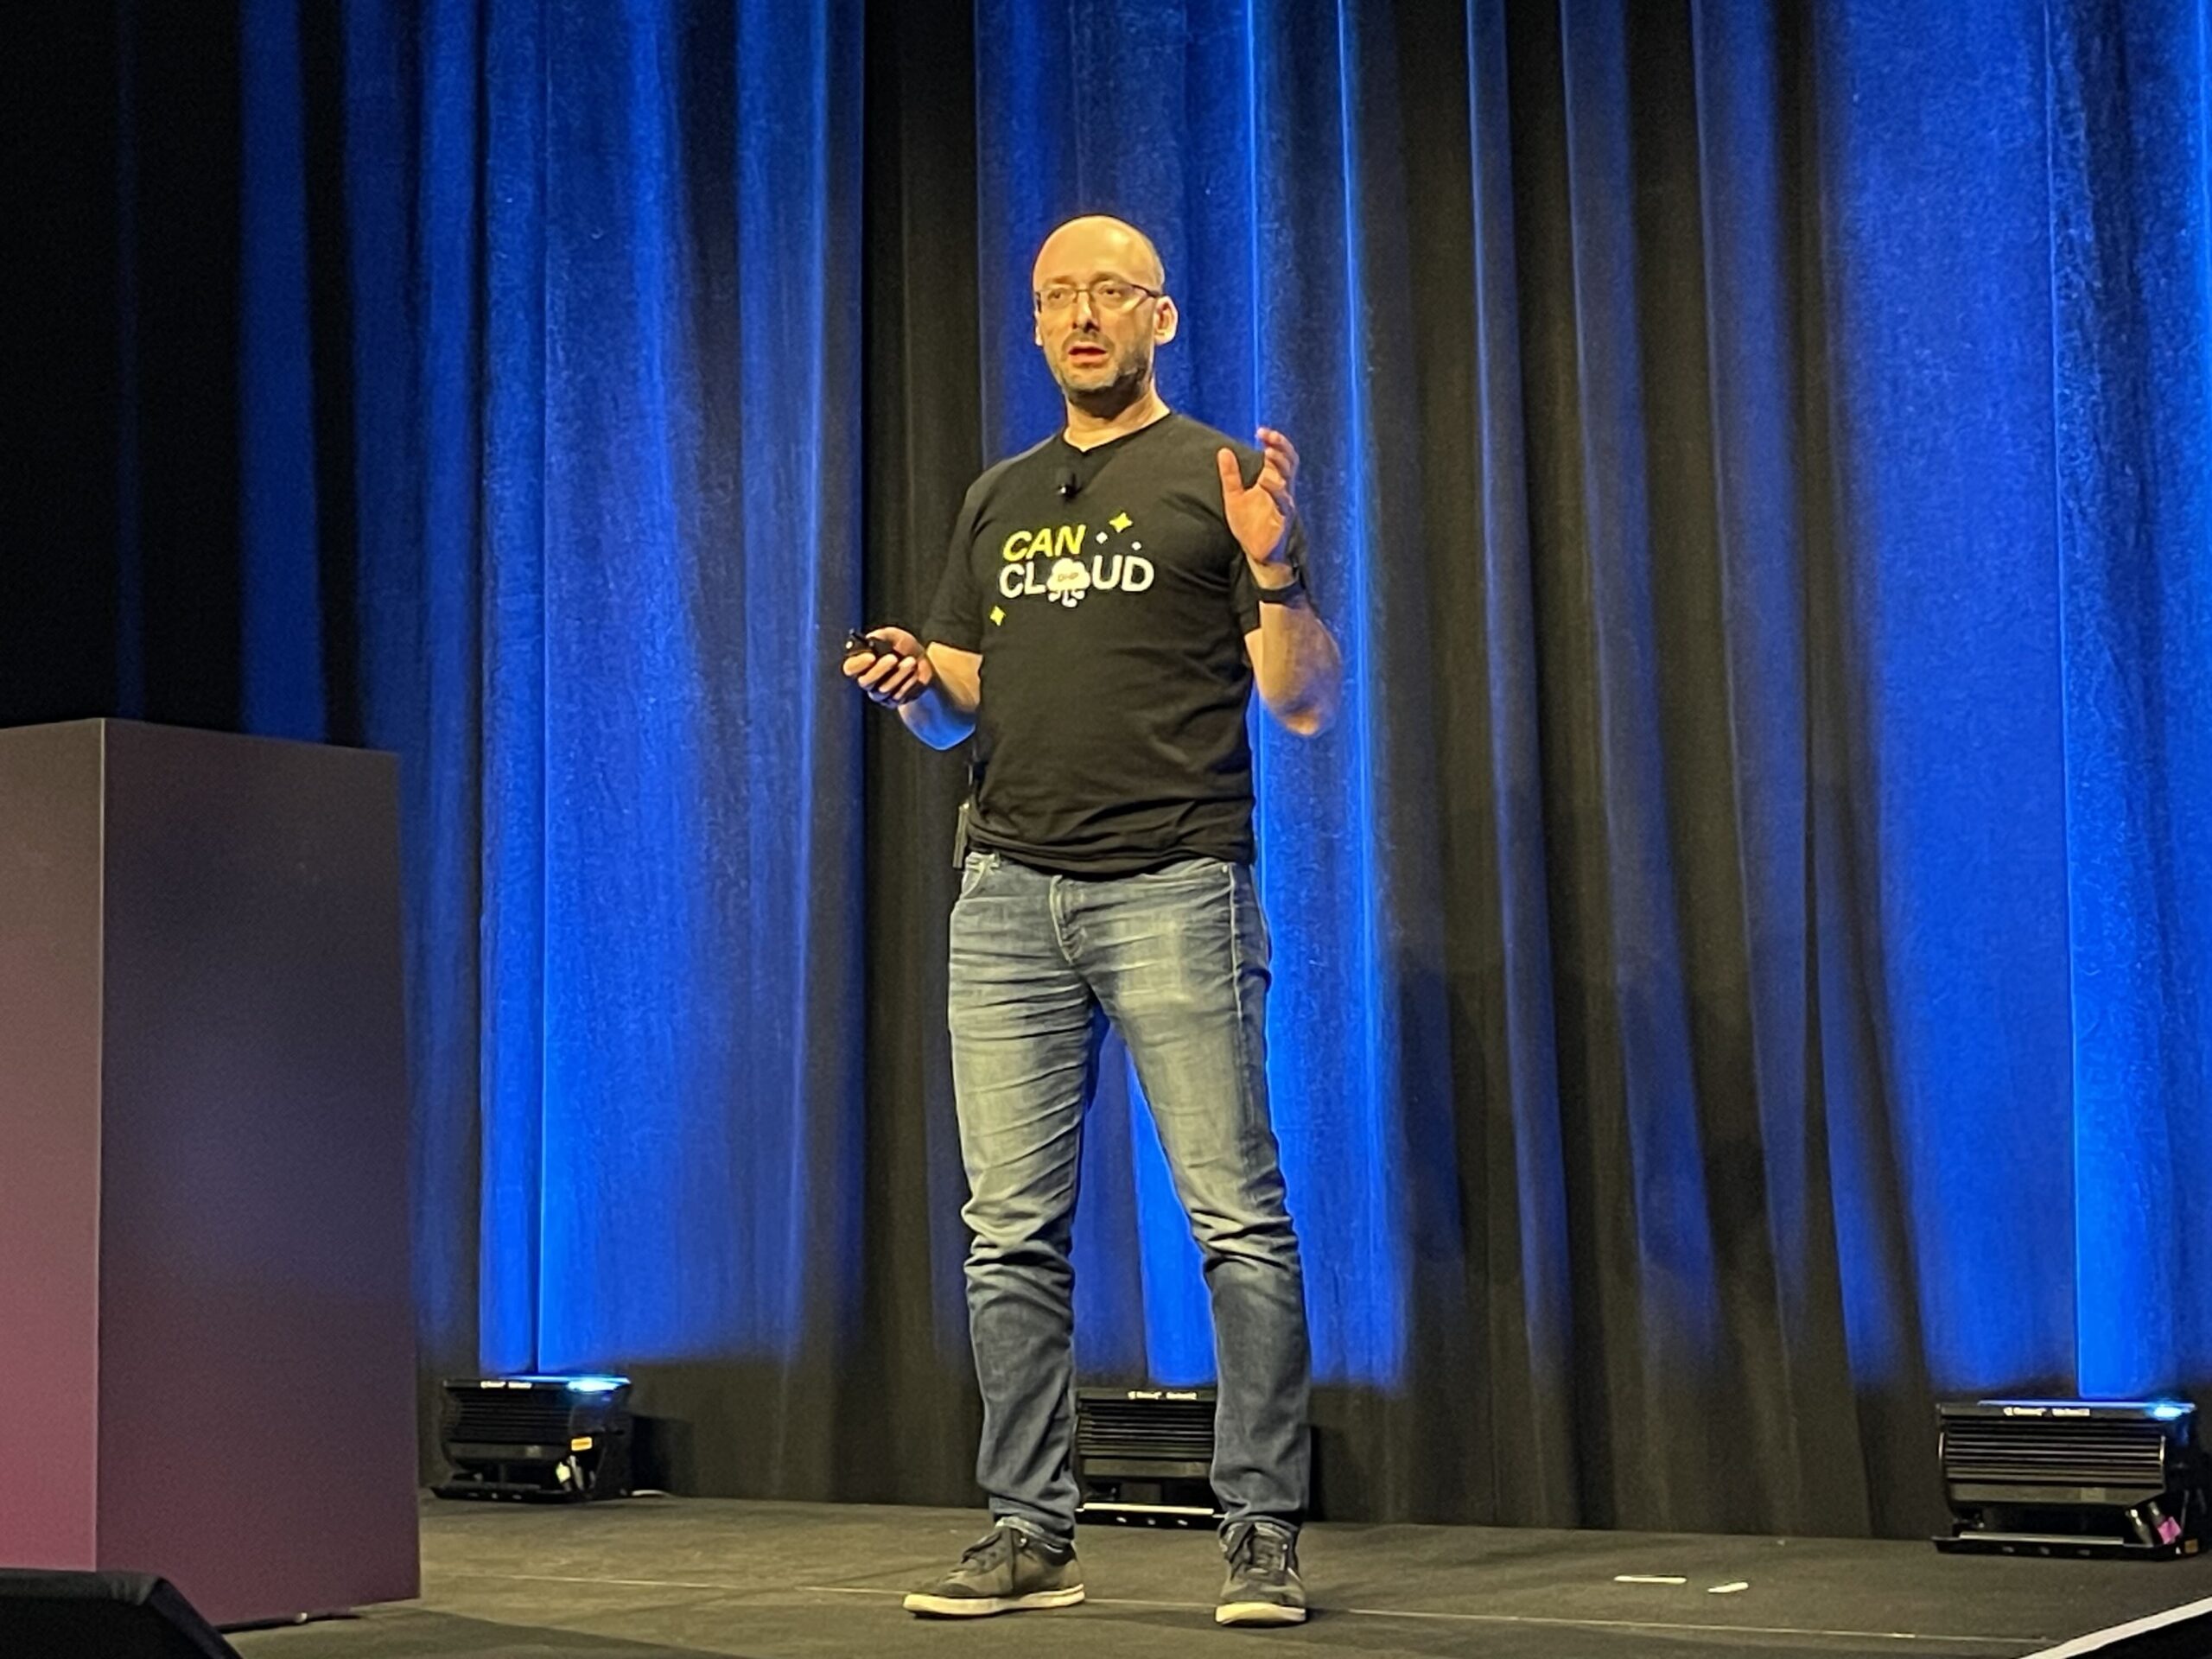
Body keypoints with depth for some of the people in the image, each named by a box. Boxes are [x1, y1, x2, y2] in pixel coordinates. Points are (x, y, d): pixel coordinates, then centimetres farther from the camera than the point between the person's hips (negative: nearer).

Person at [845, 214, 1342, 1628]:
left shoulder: (1217, 479, 4)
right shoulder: (997, 502, 19)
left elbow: (1307, 704, -1)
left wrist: (1277, 570, -18)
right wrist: (914, 684, 0)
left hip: (1174, 886, -5)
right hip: (1010, 890, 5)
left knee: (1237, 1218, -6)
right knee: (1011, 1233, 4)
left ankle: (1265, 1535, 0)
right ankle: (1031, 1535, 11)